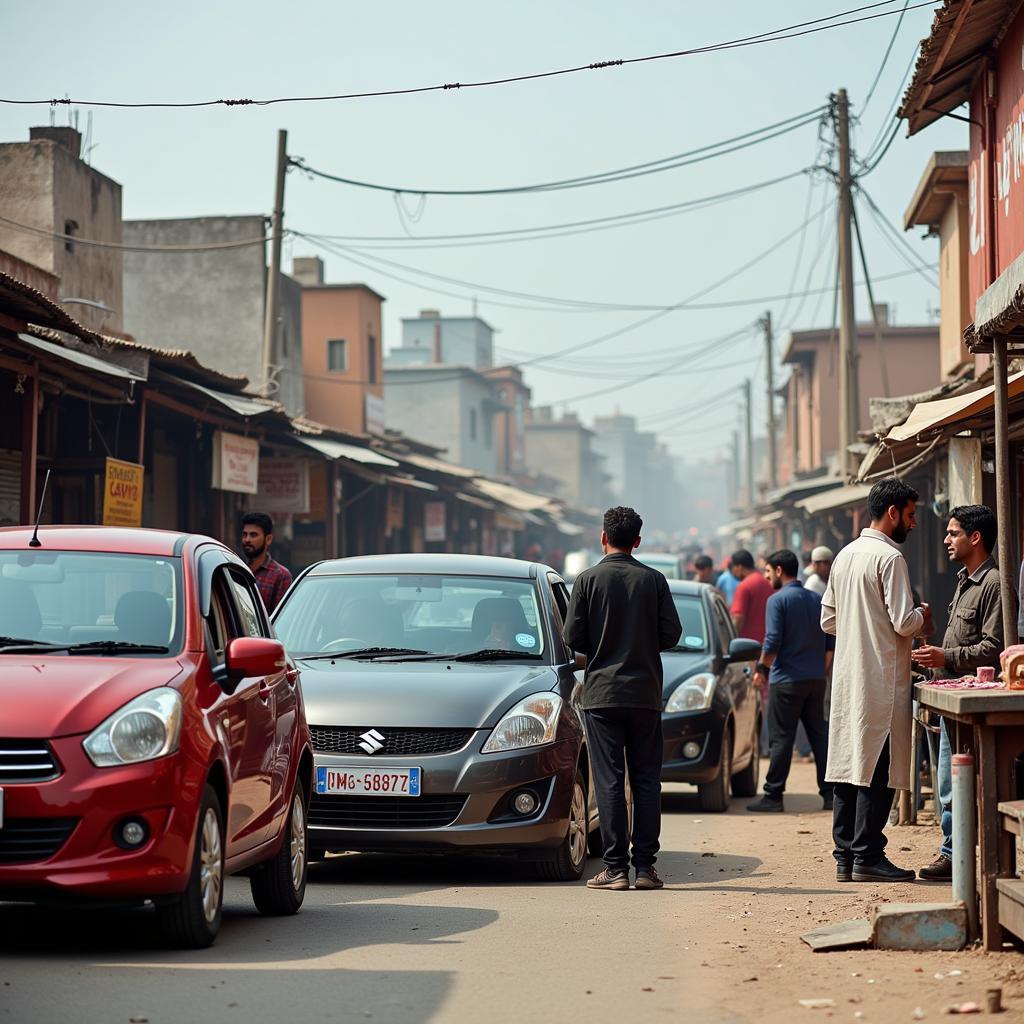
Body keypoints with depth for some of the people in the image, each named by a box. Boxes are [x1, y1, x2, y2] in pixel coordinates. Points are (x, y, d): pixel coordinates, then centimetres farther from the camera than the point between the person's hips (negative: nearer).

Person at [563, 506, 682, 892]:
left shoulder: (589, 579, -4)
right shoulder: (654, 580, 1)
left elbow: (572, 636, -6)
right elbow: (671, 633, 0)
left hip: (602, 693, -2)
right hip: (645, 693, 2)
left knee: (609, 782, 0)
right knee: (646, 780, 6)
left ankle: (616, 869, -2)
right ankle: (645, 867, 4)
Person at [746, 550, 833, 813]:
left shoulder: (778, 600, -9)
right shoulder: (817, 600, 11)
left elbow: (773, 642, -15)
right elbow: (830, 643, 13)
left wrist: (761, 669, -2)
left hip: (787, 680, -6)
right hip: (816, 680, 6)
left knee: (781, 738, -3)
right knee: (819, 735, 10)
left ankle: (773, 795, -2)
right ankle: (830, 793, 9)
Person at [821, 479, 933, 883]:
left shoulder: (845, 556, 14)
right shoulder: (890, 558, -12)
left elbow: (828, 619, 17)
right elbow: (904, 623, -17)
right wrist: (923, 616, 4)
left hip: (846, 679, 8)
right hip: (881, 681, -8)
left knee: (848, 765, 9)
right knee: (877, 772, -5)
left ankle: (845, 856, 11)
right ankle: (867, 856, -5)